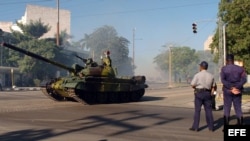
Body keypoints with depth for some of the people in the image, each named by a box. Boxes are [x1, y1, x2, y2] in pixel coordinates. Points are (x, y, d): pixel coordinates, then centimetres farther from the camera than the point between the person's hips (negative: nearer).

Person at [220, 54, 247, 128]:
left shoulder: (224, 69, -4)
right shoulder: (240, 68, 3)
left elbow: (223, 80, -16)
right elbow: (244, 79, -9)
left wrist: (231, 88, -16)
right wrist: (237, 87, -16)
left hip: (227, 91, -2)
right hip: (238, 92, 2)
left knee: (226, 109, 5)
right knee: (238, 109, 9)